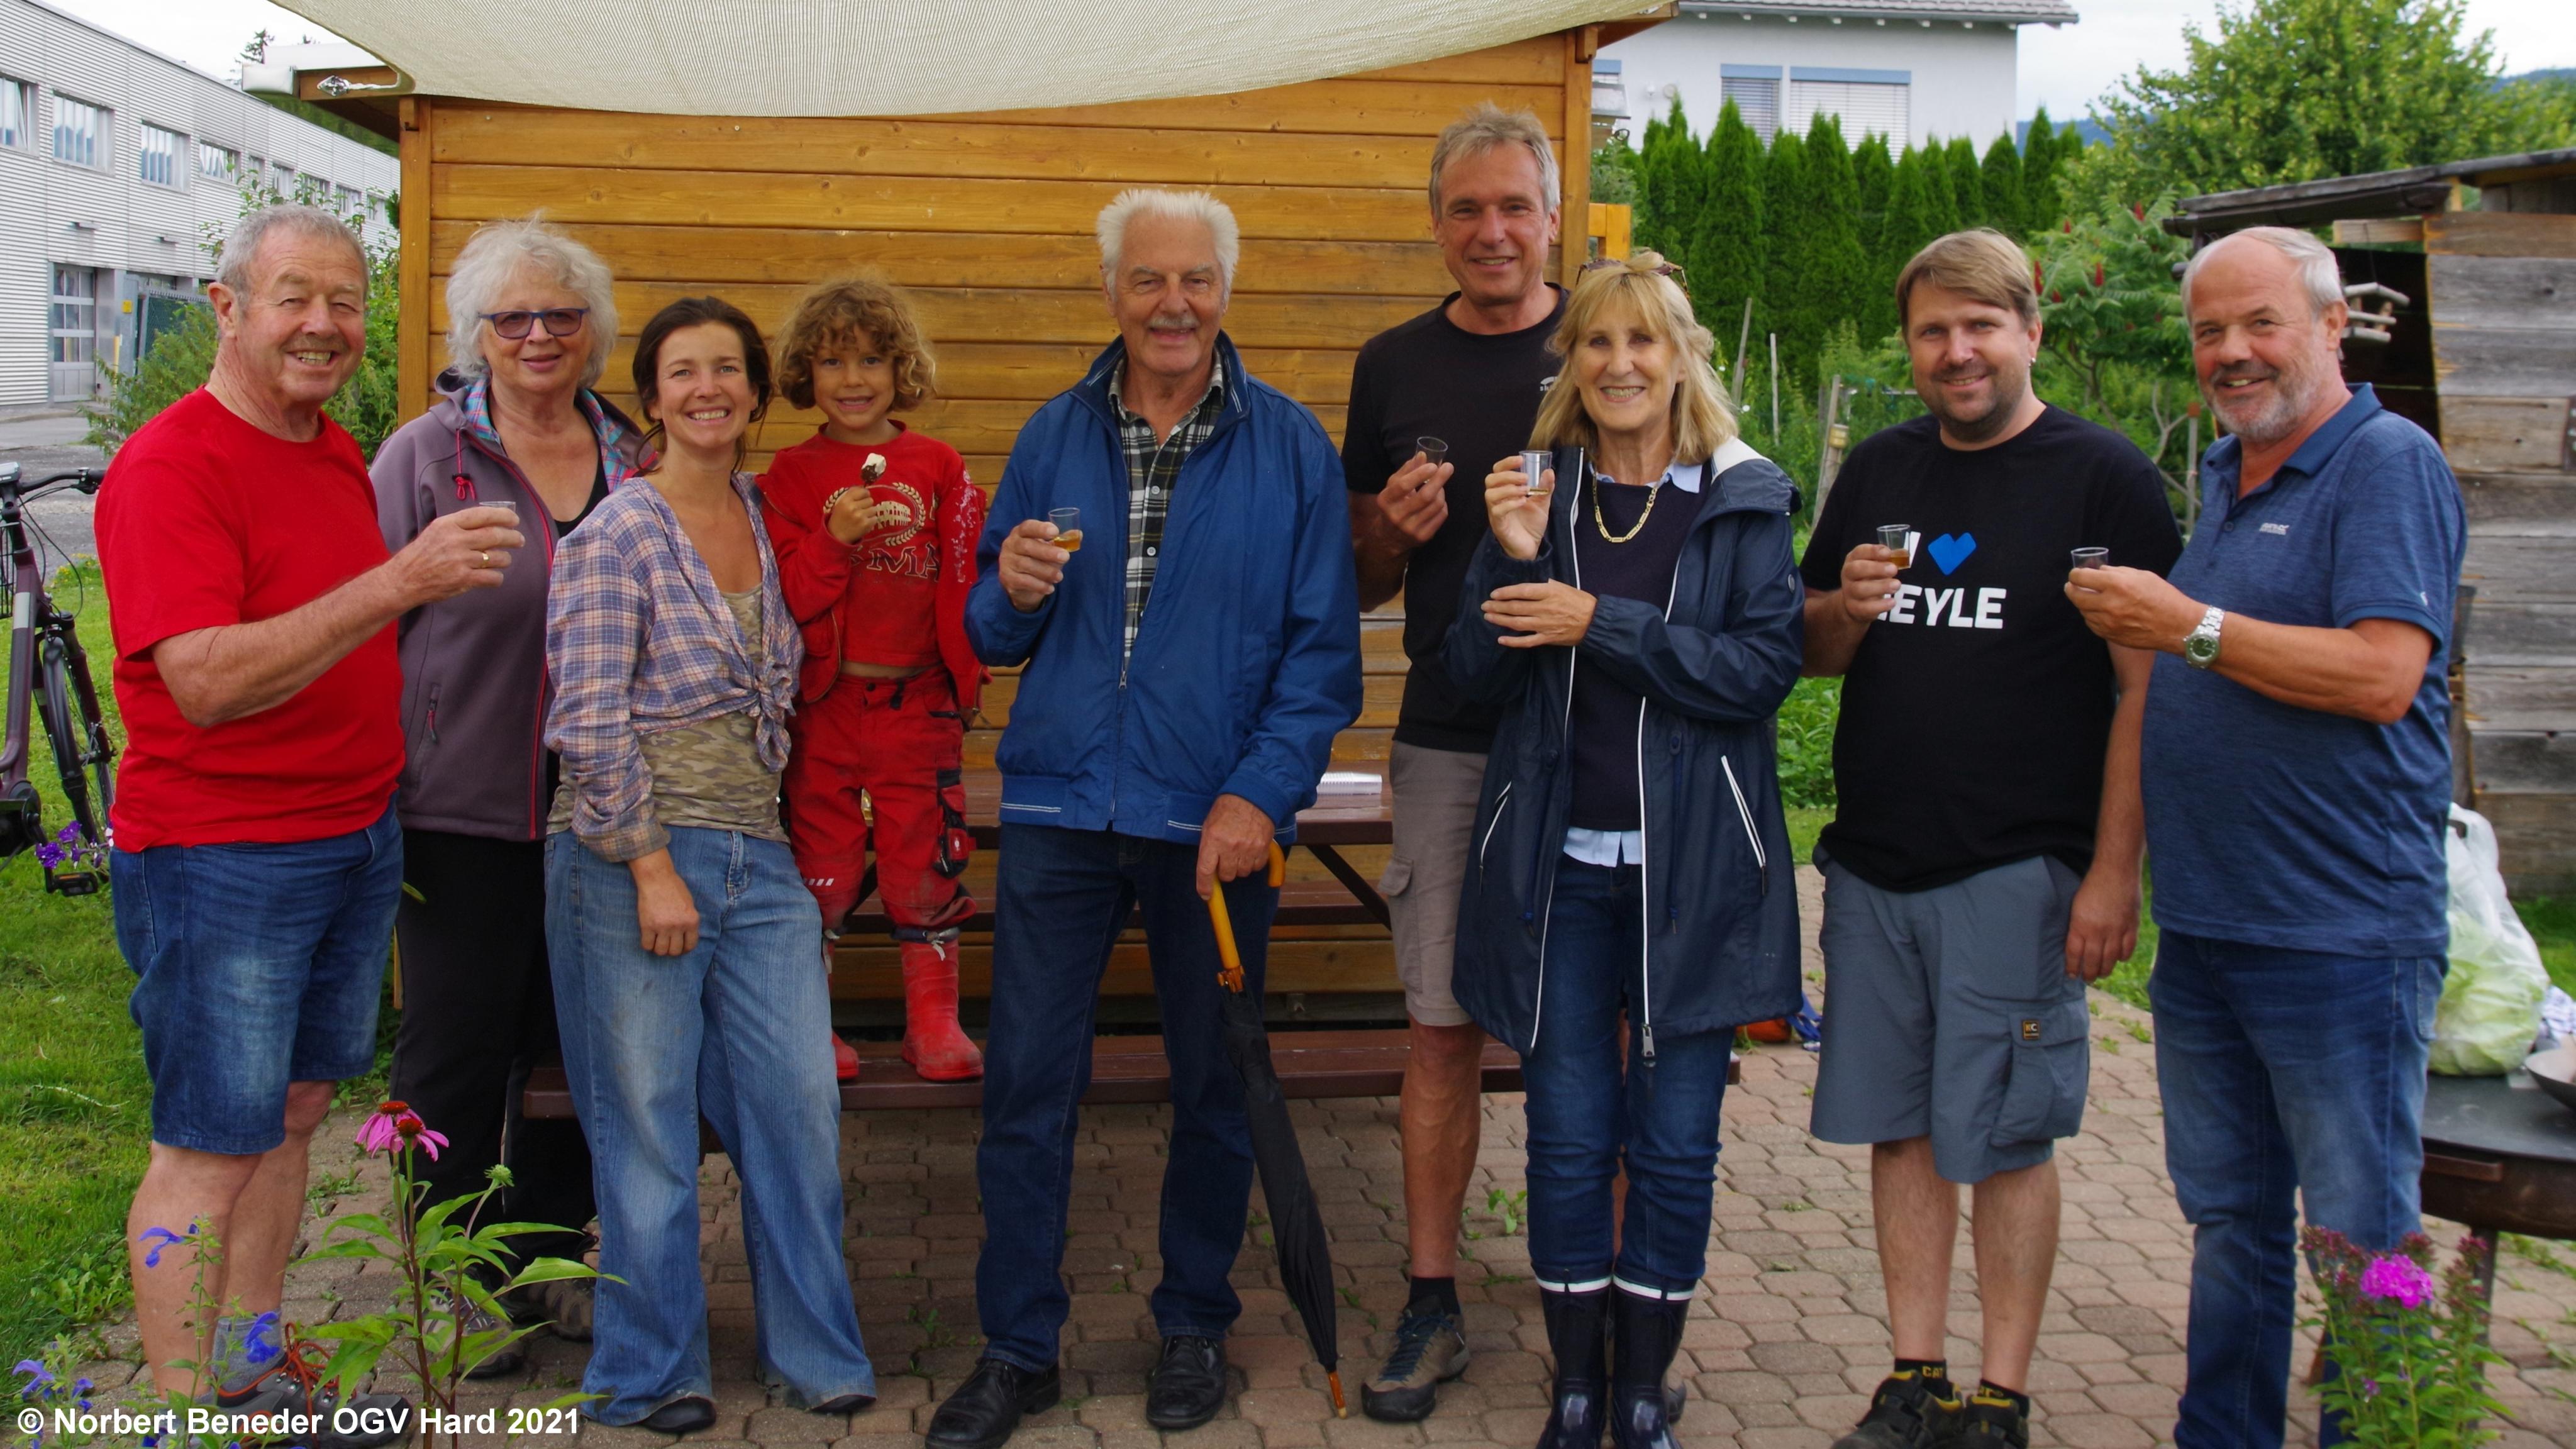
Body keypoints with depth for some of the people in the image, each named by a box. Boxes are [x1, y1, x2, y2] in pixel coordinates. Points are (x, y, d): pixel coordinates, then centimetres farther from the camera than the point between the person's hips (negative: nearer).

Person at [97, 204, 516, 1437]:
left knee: (292, 1112, 15)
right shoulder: (170, 465, -14)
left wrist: (444, 579, 9)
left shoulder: (338, 455, 12)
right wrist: (399, 580, -32)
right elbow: (207, 681, -26)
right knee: (212, 1146, 0)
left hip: (358, 840, 8)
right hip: (218, 859, -8)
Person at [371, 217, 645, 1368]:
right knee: (458, 1047, 6)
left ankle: (550, 1260, 29)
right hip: (465, 811, -3)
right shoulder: (426, 456, -3)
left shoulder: (632, 462, 8)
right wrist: (369, 797, -8)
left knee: (575, 1043, 13)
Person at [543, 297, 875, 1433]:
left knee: (799, 1103, 5)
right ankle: (653, 1371, 19)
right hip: (629, 856, -5)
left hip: (757, 859, 5)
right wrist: (653, 864, -14)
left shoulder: (770, 524, 11)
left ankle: (814, 1350, 20)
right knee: (646, 1121, 3)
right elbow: (588, 720, -12)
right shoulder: (617, 534, -7)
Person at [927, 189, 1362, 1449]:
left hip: (1214, 818, -1)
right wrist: (1014, 594, -12)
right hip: (1058, 805, 2)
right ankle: (1018, 1347, 19)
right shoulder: (1055, 437, 7)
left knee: (1213, 1085, 10)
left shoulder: (1290, 448, 0)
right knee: (1025, 1085, 3)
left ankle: (1195, 1326, 30)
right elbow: (990, 638, 11)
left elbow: (1323, 647, -3)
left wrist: (1260, 793, -14)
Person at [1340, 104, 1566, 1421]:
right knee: (1440, 1026, 5)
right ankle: (1431, 1310, 16)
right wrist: (1394, 531, -9)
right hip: (1446, 738, 2)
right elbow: (1360, 583, 13)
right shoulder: (1395, 368, 9)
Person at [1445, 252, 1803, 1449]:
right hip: (1560, 863, 2)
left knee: (1674, 1143, 5)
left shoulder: (1745, 500, 1)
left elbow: (1765, 667, -10)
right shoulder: (1540, 493, 7)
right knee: (1569, 1138, 6)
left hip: (1691, 867, -1)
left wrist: (1601, 623, -15)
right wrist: (1513, 557, -13)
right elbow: (1476, 671, 3)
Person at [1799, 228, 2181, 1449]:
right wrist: (1847, 610, -6)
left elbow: (2146, 688, -8)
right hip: (1872, 865, 5)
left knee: (2002, 1138, 2)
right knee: (1900, 1126, 10)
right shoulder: (1878, 472, 12)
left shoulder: (2105, 477, -4)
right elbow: (1813, 655, 17)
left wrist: (2113, 872, -14)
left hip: (2017, 871, -5)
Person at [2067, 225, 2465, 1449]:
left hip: (2342, 937, -8)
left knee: (2361, 1249, 3)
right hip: (2202, 926, 8)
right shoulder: (2218, 476, 15)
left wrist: (2188, 627, -19)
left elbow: (2383, 674, -22)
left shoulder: (2388, 465, -10)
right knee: (2229, 1220, 18)